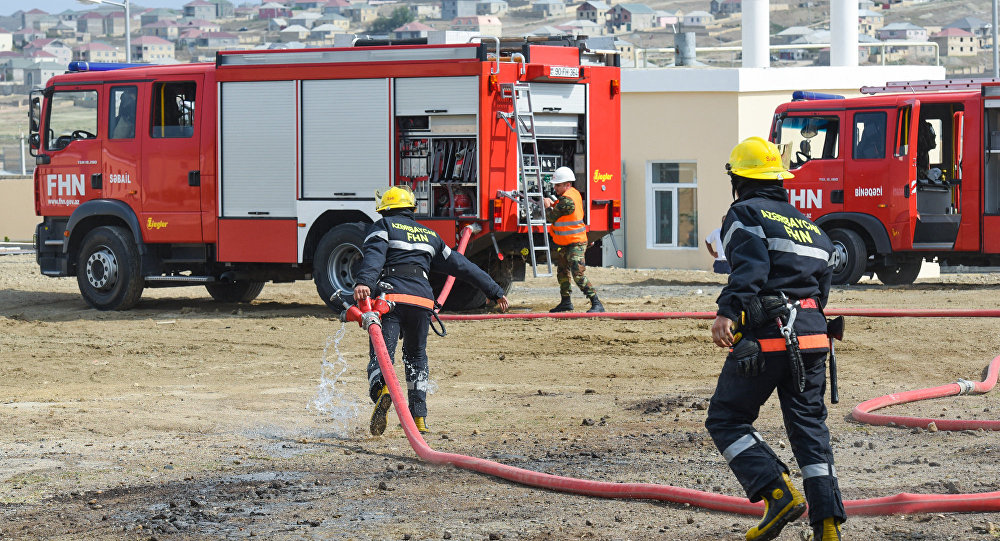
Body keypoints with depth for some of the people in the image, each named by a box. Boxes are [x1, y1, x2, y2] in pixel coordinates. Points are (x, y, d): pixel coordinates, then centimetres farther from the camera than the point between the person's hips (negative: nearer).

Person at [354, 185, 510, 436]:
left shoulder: (382, 226, 13)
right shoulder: (429, 235, 27)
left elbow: (374, 255, -9)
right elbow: (461, 265, 30)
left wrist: (364, 282, -27)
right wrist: (494, 291, 35)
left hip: (390, 296, -4)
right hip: (423, 300, 4)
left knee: (381, 353, -13)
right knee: (416, 357, 20)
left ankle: (381, 388, -45)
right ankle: (419, 417, 13)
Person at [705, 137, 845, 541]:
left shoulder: (745, 213, 0)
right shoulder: (807, 223, 22)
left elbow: (751, 267, -19)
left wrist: (728, 311, -32)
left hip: (765, 337, -7)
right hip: (811, 336, 7)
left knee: (726, 420, 5)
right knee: (809, 425, 11)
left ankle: (778, 494, -13)